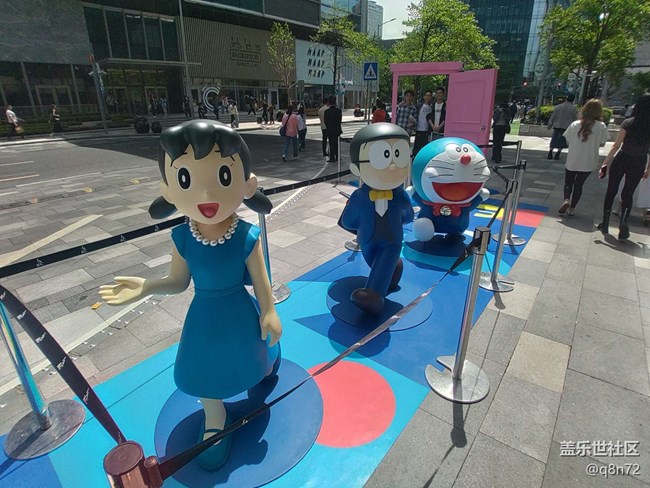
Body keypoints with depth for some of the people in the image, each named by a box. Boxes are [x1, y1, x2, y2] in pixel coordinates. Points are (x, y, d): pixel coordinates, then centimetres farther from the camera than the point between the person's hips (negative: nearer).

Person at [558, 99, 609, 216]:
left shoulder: (574, 125, -8)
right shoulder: (601, 126, -9)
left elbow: (568, 141, -2)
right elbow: (602, 143, -2)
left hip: (572, 160, 0)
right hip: (588, 162, 0)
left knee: (568, 182, 15)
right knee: (579, 184, 13)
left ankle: (566, 200, -10)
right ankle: (572, 208, 17)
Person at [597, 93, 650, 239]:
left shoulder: (628, 123, -11)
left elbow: (616, 145, -12)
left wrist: (605, 163, -6)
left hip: (621, 160, -1)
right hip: (638, 164, 1)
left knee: (611, 191, 11)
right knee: (628, 194, 13)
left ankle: (605, 223, 14)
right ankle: (623, 220, -8)